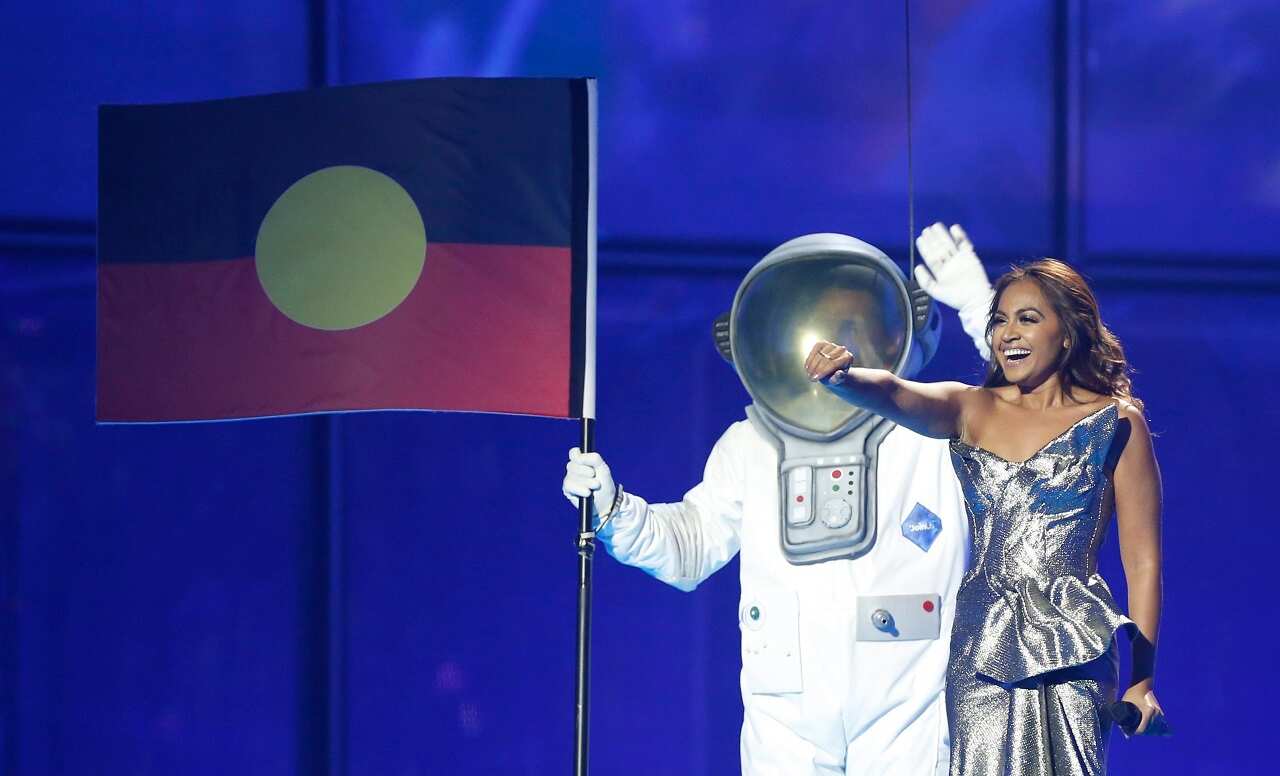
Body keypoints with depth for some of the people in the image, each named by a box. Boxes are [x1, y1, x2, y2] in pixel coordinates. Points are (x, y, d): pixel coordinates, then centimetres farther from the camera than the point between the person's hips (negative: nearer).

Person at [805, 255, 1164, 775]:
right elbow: (894, 394, -13)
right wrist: (841, 378, -36)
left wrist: (1142, 679, -4)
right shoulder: (970, 410, 9)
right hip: (979, 649, 3)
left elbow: (1143, 562, 0)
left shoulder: (1116, 424, 1)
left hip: (1070, 651, -2)